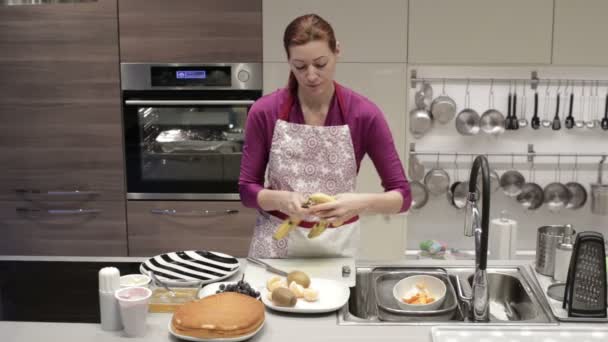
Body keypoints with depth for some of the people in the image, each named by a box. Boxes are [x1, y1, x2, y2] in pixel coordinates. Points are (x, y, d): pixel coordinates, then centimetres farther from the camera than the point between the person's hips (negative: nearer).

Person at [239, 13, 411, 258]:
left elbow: (402, 195, -10)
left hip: (337, 247, 0)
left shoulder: (364, 114, -13)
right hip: (275, 245, 1)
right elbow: (247, 190, -5)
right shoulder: (264, 112, -11)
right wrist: (282, 199, -24)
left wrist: (362, 203, -28)